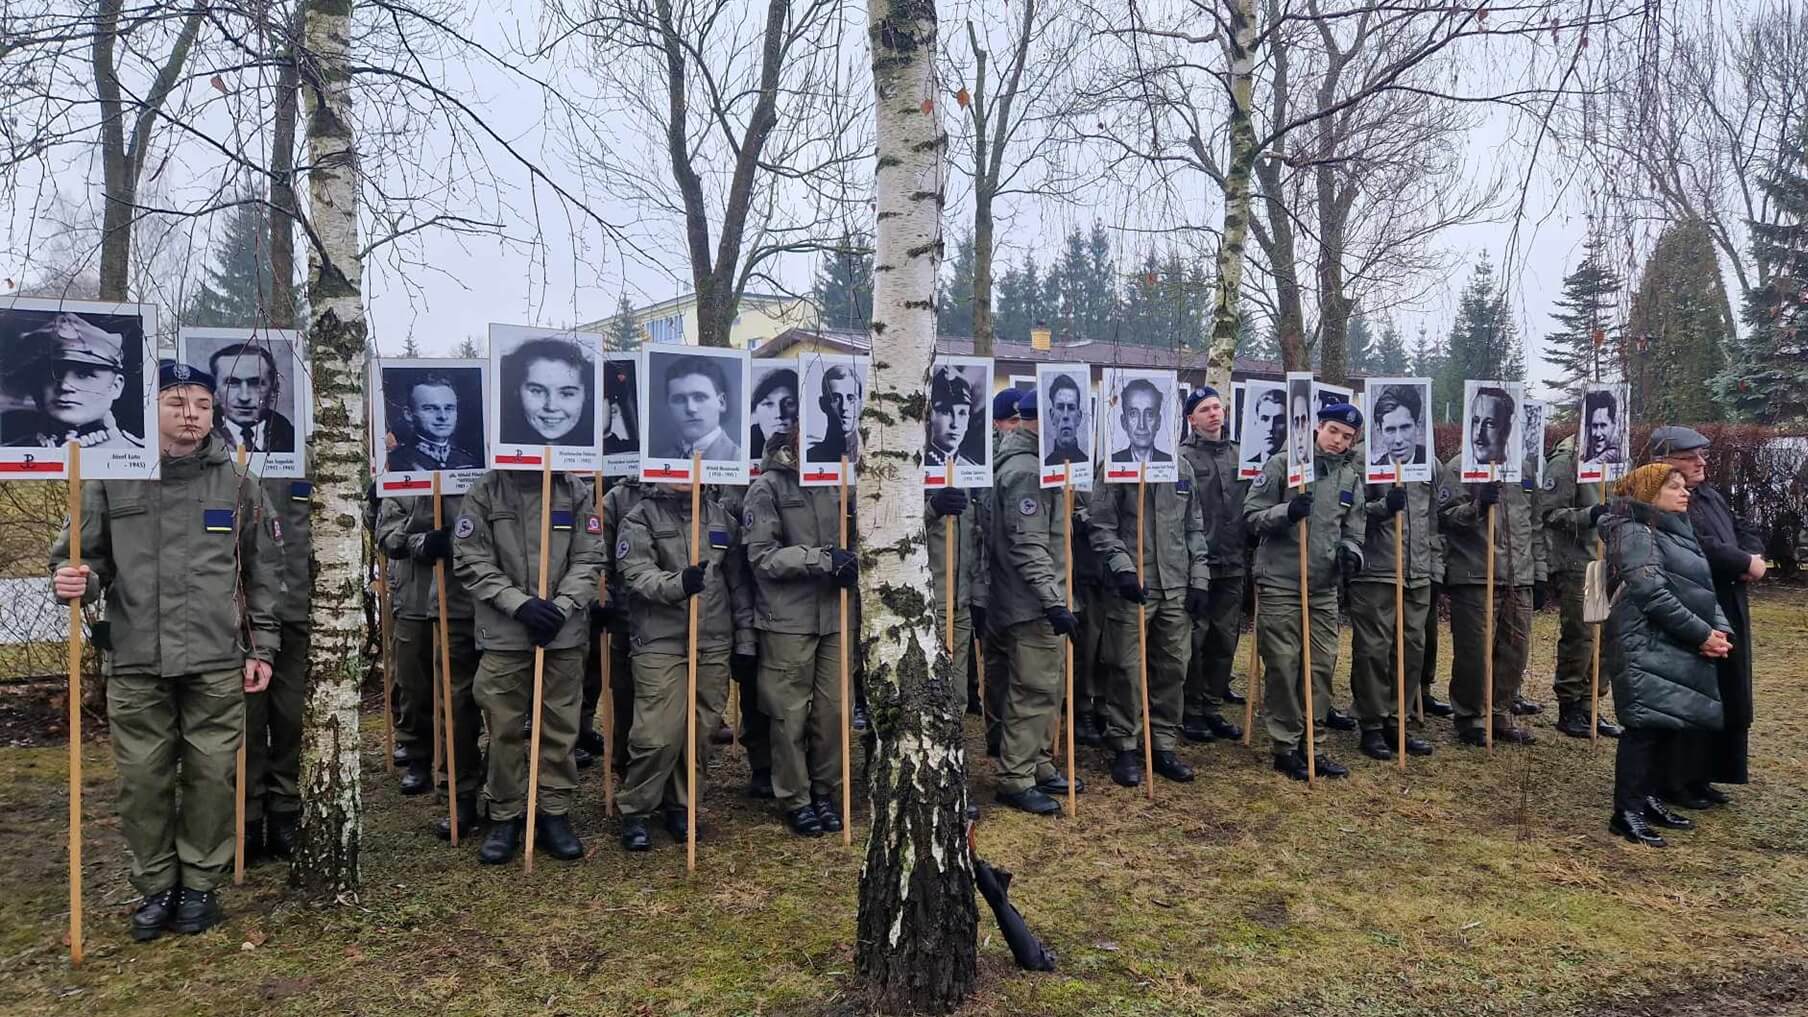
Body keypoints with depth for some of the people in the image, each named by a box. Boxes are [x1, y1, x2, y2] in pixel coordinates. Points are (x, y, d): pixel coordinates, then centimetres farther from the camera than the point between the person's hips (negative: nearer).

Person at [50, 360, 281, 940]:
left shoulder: (238, 485, 3)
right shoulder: (111, 481, 3)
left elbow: (264, 574, 7)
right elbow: (86, 556, 8)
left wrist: (262, 648, 5)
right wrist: (75, 581, -15)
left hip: (217, 663, 0)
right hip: (135, 663, 1)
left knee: (211, 775, 5)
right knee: (143, 778, 7)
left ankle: (201, 882, 21)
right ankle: (156, 885, 24)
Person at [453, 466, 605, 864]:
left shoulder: (577, 492, 2)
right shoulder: (484, 493, -1)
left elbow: (588, 560, 1)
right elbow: (471, 561, -5)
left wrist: (561, 607, -13)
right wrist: (520, 603, -14)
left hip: (564, 634, 1)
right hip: (503, 635, -1)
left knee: (560, 729, 8)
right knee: (504, 730, 6)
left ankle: (555, 814, 21)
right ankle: (505, 818, 20)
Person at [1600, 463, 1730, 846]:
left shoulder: (1680, 533, 20)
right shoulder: (1635, 533, -9)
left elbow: (1705, 588, 19)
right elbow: (1653, 594, -18)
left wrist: (1721, 630, 1)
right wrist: (1702, 634, -15)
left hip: (1683, 652, 9)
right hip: (1648, 649, -9)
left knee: (1668, 726, 10)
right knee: (1647, 726, -10)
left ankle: (1648, 798, 21)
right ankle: (1626, 812, -6)